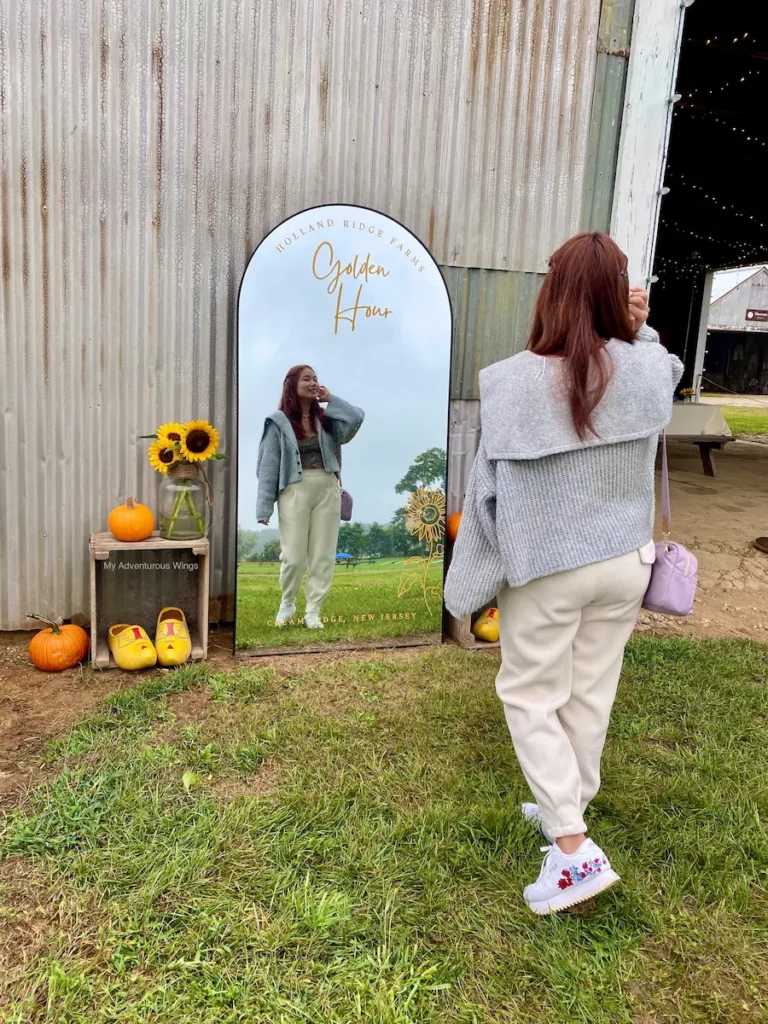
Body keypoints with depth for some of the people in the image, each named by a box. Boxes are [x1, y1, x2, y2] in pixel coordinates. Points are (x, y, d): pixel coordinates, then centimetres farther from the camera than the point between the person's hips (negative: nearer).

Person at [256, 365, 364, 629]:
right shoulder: (278, 422, 0)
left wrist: (330, 399, -1)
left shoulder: (326, 419, 10)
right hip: (294, 491, -3)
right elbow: (268, 465, -3)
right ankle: (287, 603, 24)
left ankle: (313, 610, 15)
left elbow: (357, 419, -5)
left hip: (327, 490, 4)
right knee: (293, 556, -2)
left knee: (323, 555, 4)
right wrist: (264, 507, -8)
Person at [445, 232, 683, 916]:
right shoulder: (648, 368, -9)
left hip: (546, 570, -4)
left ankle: (575, 850, 8)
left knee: (531, 697, 11)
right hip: (624, 563, 4)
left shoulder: (514, 380, -19)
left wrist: (476, 574, 0)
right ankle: (567, 806, 38)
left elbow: (493, 483, -11)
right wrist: (641, 328, 5)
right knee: (591, 692, 18)